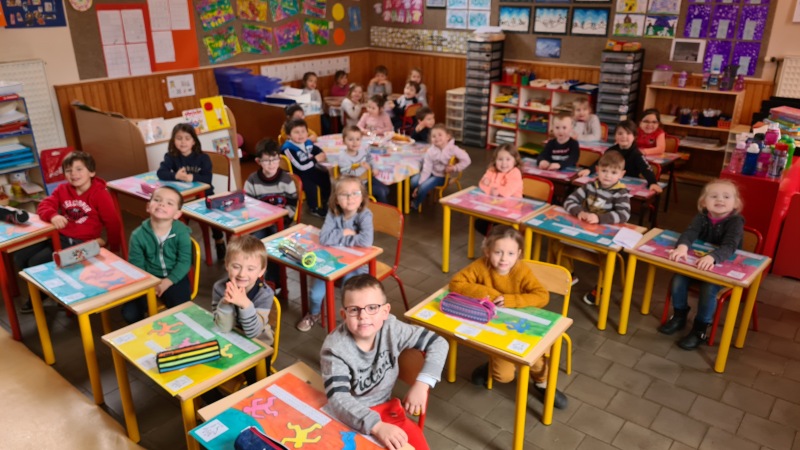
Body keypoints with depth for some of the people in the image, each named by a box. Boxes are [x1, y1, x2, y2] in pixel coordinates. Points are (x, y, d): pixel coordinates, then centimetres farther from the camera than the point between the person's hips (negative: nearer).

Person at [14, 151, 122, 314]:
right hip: (59, 235, 7)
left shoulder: (100, 195, -11)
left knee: (36, 263, -18)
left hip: (81, 242, -7)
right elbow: (44, 205, -1)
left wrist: (113, 249, -2)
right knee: (20, 257, -3)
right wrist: (53, 216, -26)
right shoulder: (62, 189, 8)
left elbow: (113, 223, -8)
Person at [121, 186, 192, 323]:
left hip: (175, 278, -1)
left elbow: (184, 261, -12)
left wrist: (167, 282, -21)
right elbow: (136, 264, -5)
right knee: (129, 313, -14)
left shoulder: (181, 233, -14)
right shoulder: (138, 235, -11)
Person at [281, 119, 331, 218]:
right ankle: (313, 208, -5)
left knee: (326, 179, 4)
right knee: (311, 186, -28)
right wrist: (315, 159, -19)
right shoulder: (288, 148, -25)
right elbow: (301, 166, -30)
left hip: (311, 170, 8)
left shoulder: (308, 142, 0)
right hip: (298, 175, -8)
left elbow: (319, 151, 17)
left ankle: (325, 202, 25)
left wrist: (321, 155, -9)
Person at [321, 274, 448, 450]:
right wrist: (376, 426, -45)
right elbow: (338, 399, -32)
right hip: (350, 416, -3)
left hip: (384, 408, 3)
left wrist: (422, 384, -19)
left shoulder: (391, 328, -14)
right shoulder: (335, 348, -23)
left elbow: (438, 343, -8)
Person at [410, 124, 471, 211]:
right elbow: (426, 169, -13)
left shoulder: (453, 149, -20)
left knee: (424, 187, -21)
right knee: (414, 182, -16)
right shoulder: (430, 151, -12)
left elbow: (466, 160, -18)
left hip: (443, 176, -4)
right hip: (432, 173, 4)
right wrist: (419, 185, -17)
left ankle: (416, 204, 9)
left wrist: (455, 168, -25)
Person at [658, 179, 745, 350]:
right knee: (678, 279, -17)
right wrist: (682, 246, -49)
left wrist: (712, 257, -56)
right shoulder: (702, 217, -6)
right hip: (696, 261, 4)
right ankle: (679, 316, 7)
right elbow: (690, 232, -25)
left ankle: (700, 329, -8)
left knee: (708, 289, -28)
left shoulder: (735, 221, -17)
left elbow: (729, 246, -34)